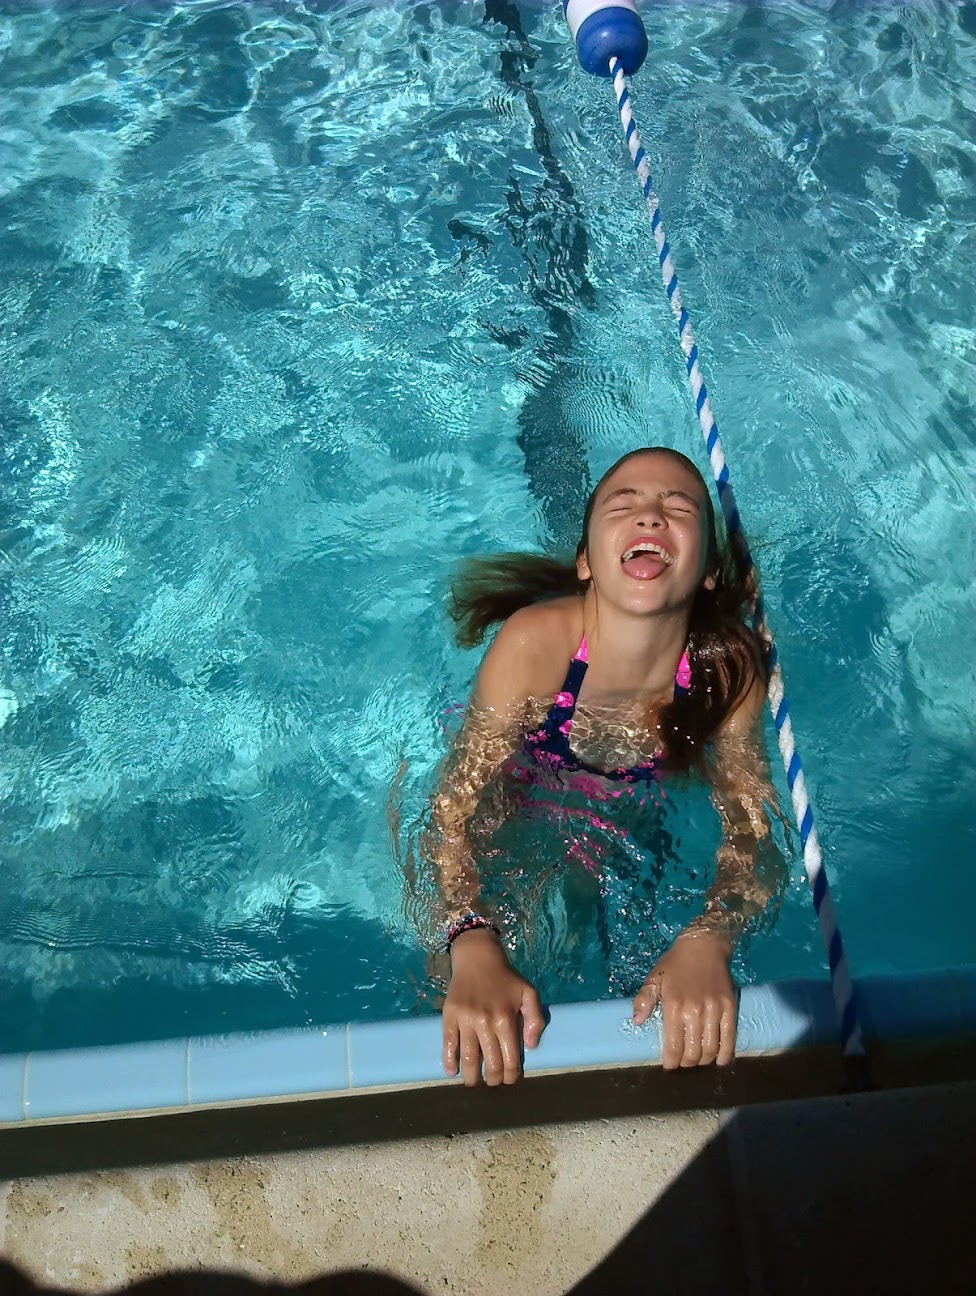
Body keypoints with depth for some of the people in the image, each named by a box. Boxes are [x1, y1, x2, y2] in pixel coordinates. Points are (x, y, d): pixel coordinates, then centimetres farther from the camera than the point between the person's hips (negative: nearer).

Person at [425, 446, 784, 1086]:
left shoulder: (730, 667, -31)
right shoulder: (534, 640, -37)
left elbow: (753, 829, -22)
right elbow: (455, 806, -32)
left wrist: (708, 942, -42)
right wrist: (475, 949, -49)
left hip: (637, 817, 1)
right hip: (517, 793, -1)